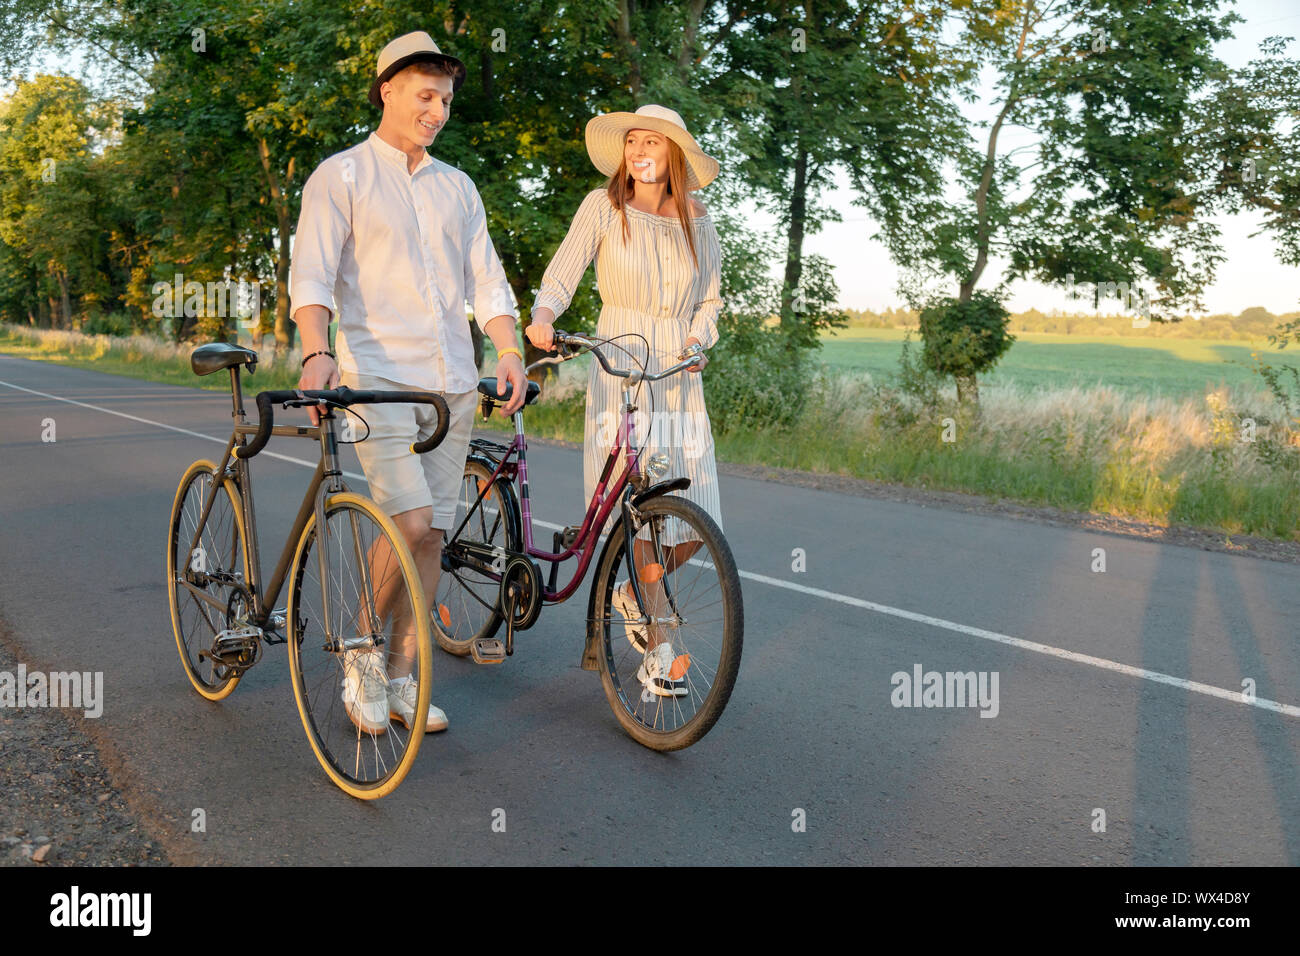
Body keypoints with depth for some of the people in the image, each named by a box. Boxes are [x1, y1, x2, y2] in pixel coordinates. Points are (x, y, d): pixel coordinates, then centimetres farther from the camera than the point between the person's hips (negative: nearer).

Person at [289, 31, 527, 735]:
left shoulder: (457, 187, 17)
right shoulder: (341, 176, 2)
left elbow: (484, 279, 13)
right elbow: (312, 276, -10)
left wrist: (509, 351, -3)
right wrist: (316, 353, -27)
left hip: (452, 383, 5)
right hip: (377, 375, -5)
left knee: (433, 533, 5)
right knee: (410, 522, -17)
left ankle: (399, 677, 17)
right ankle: (362, 651, 7)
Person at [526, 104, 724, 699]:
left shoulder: (698, 224, 10)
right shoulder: (603, 207, 1)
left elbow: (708, 301, 15)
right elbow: (560, 276, -2)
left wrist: (697, 343, -4)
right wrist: (542, 316, -22)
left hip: (679, 379, 4)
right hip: (620, 374, -3)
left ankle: (632, 596, 29)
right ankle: (658, 656, 4)